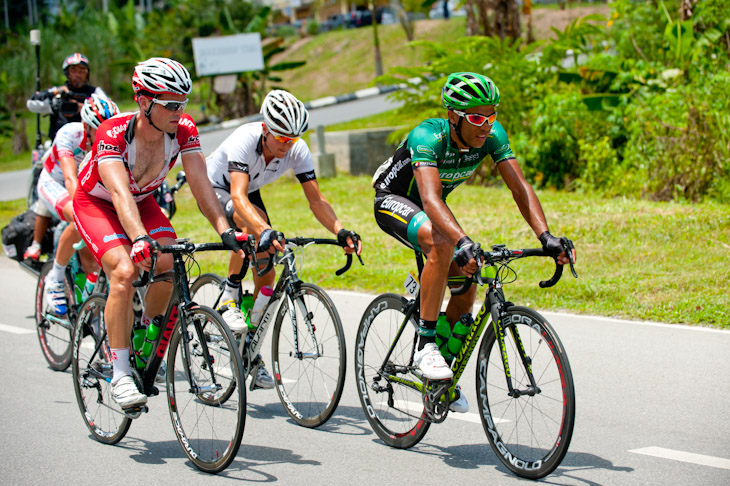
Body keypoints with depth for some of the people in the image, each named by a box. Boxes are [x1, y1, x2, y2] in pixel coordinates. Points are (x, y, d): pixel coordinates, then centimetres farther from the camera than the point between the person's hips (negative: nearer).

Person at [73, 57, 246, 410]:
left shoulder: (183, 130, -22)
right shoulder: (112, 133, -35)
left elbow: (200, 184, -29)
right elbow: (120, 194, -47)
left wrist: (225, 231, -44)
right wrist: (140, 239, -64)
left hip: (143, 202, 4)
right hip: (97, 204, -4)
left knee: (169, 266, -21)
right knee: (125, 271, -28)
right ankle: (120, 375, -20)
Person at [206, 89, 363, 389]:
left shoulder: (297, 150, -25)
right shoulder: (244, 140, -39)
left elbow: (316, 199, -25)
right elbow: (238, 197, -50)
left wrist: (340, 231, -43)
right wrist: (264, 231, -67)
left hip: (249, 190, 6)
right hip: (214, 188, -5)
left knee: (266, 270, -6)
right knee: (253, 223, -38)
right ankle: (230, 297, -19)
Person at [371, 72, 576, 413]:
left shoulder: (492, 135, -21)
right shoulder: (428, 137, -37)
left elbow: (520, 188, -24)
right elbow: (431, 200, -50)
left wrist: (546, 237, -39)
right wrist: (464, 243, -65)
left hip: (430, 208, 6)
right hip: (392, 200, -6)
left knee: (466, 282, -6)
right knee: (442, 243, -36)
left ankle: (446, 375, 15)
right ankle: (425, 348, -27)